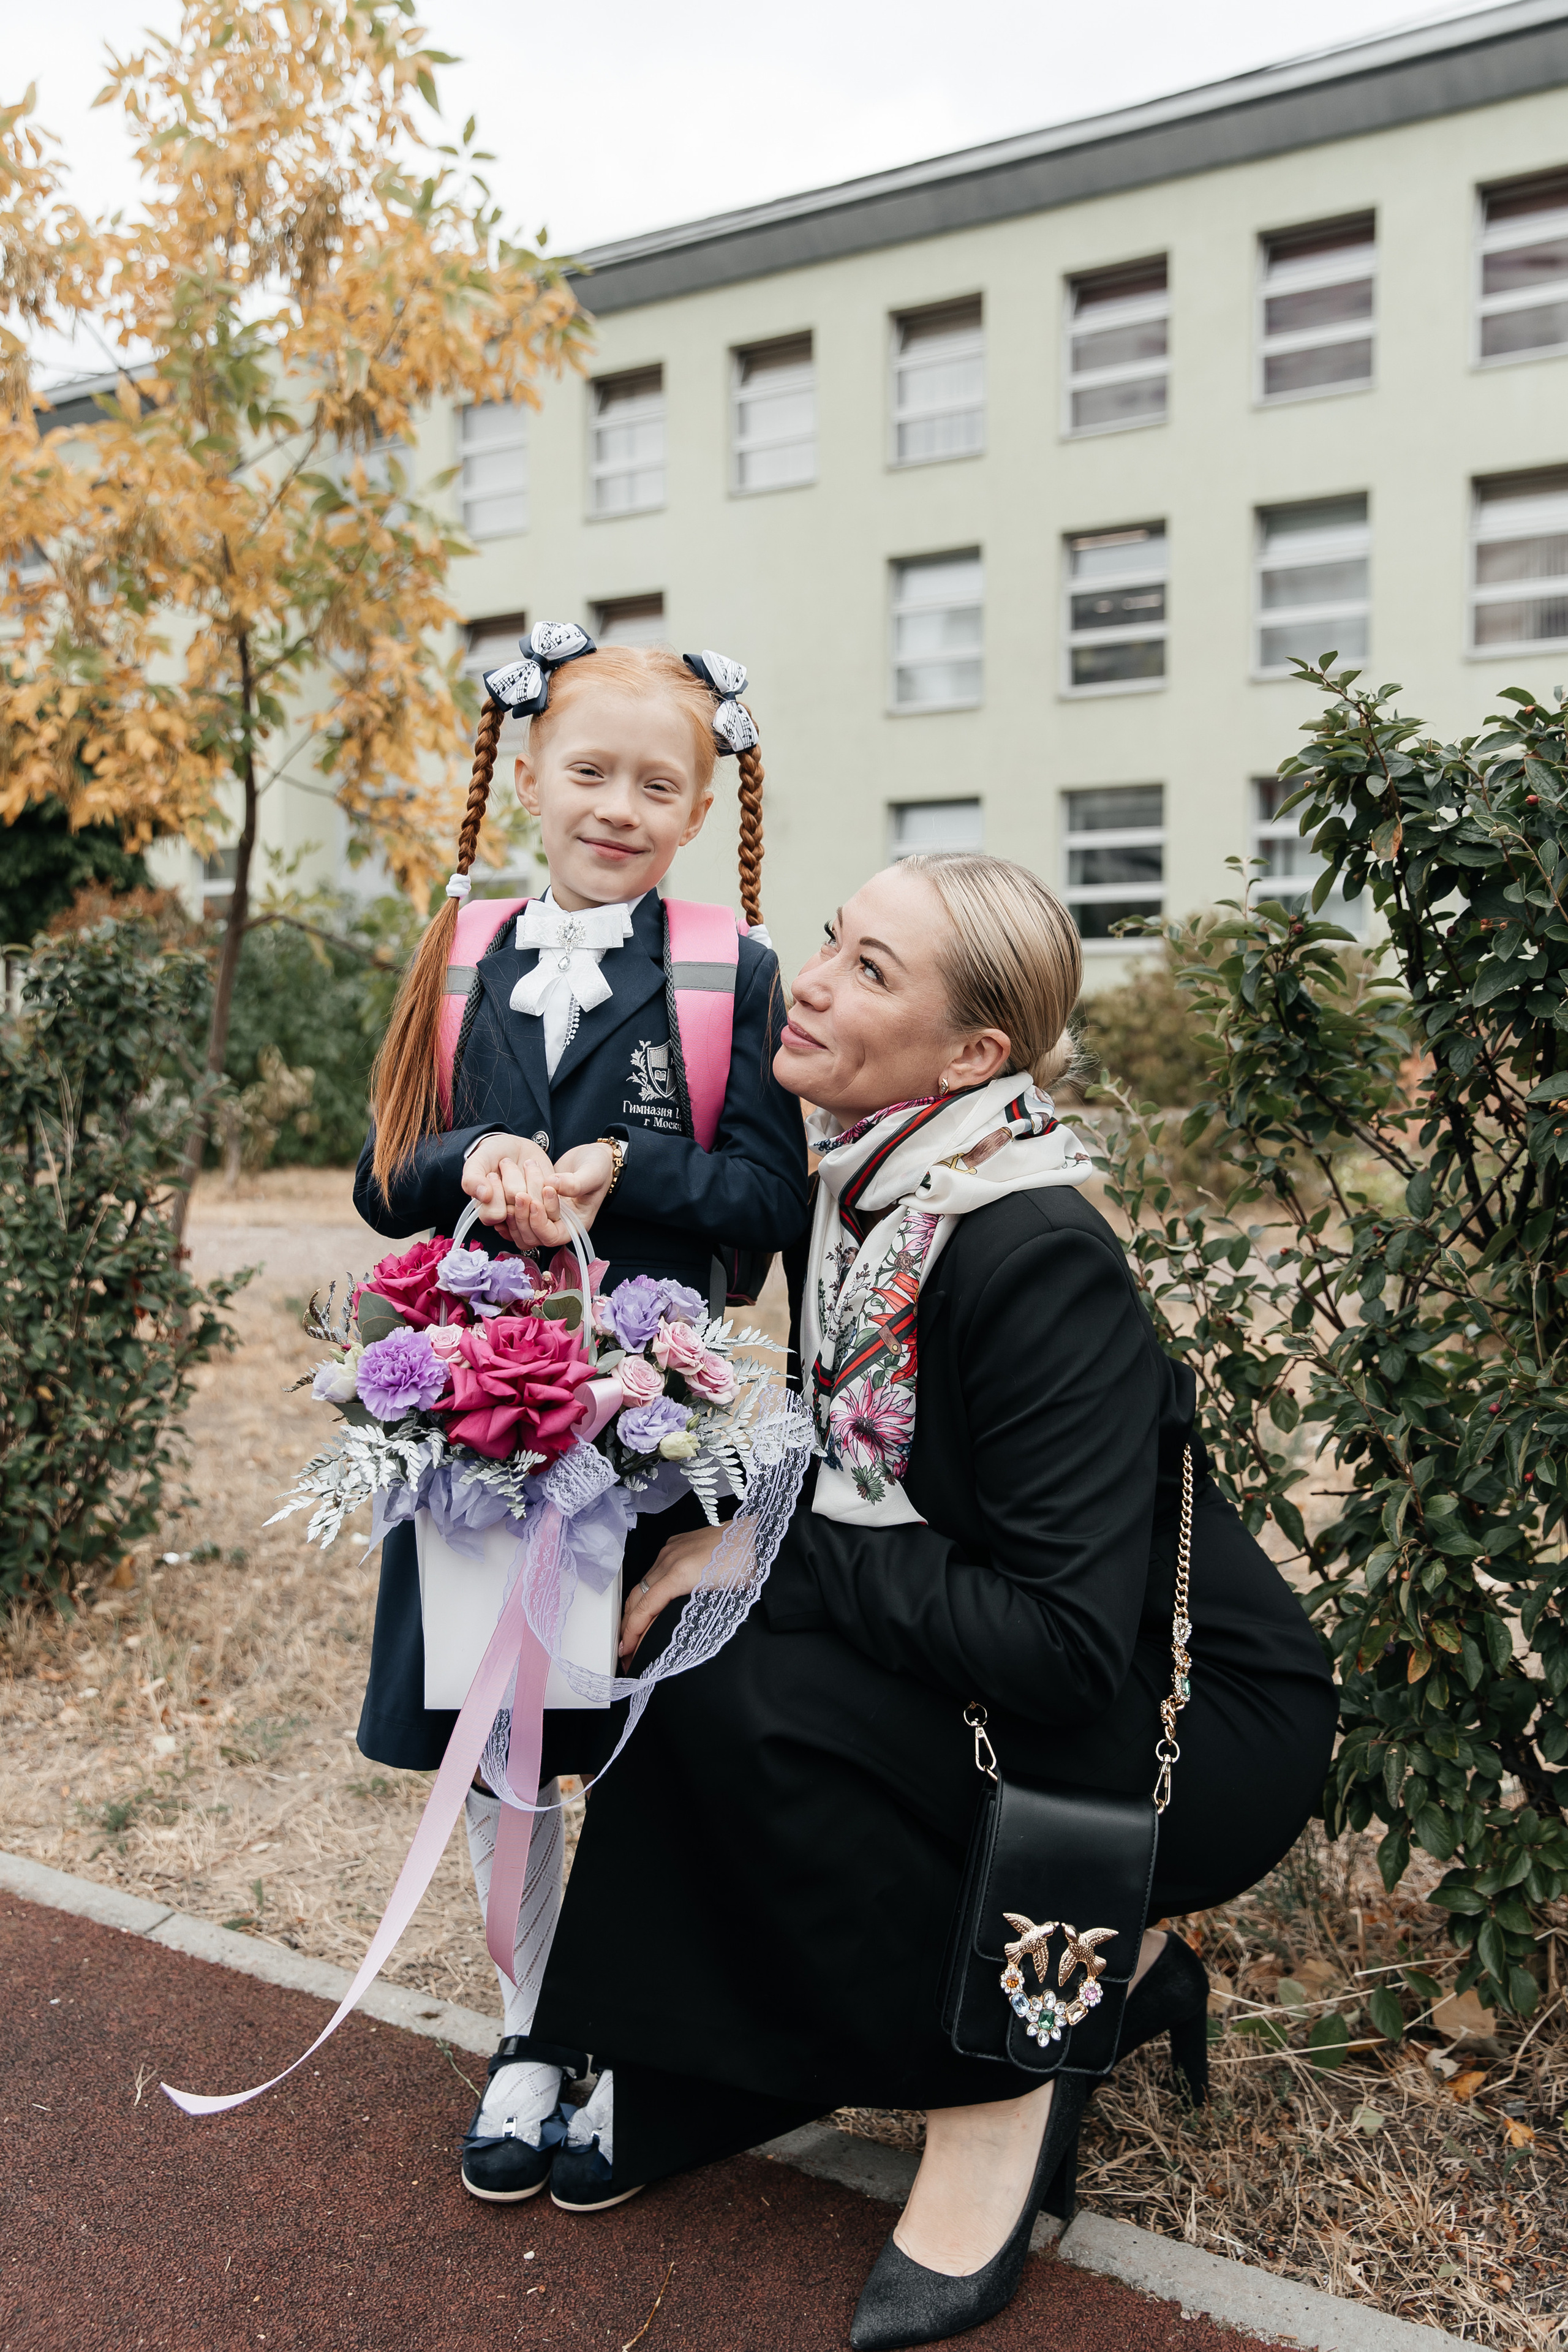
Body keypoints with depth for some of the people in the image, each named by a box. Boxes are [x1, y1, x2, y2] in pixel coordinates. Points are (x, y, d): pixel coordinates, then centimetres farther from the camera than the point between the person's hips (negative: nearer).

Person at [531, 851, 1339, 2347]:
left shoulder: (1039, 1261, -27)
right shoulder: (850, 1200, -3)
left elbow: (1067, 1647, -30)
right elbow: (852, 1483, 9)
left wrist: (773, 1550, -23)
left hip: (1197, 1728, -8)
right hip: (1011, 1672, 8)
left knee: (743, 1682, -23)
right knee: (704, 1634, -4)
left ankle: (1001, 2093, 0)